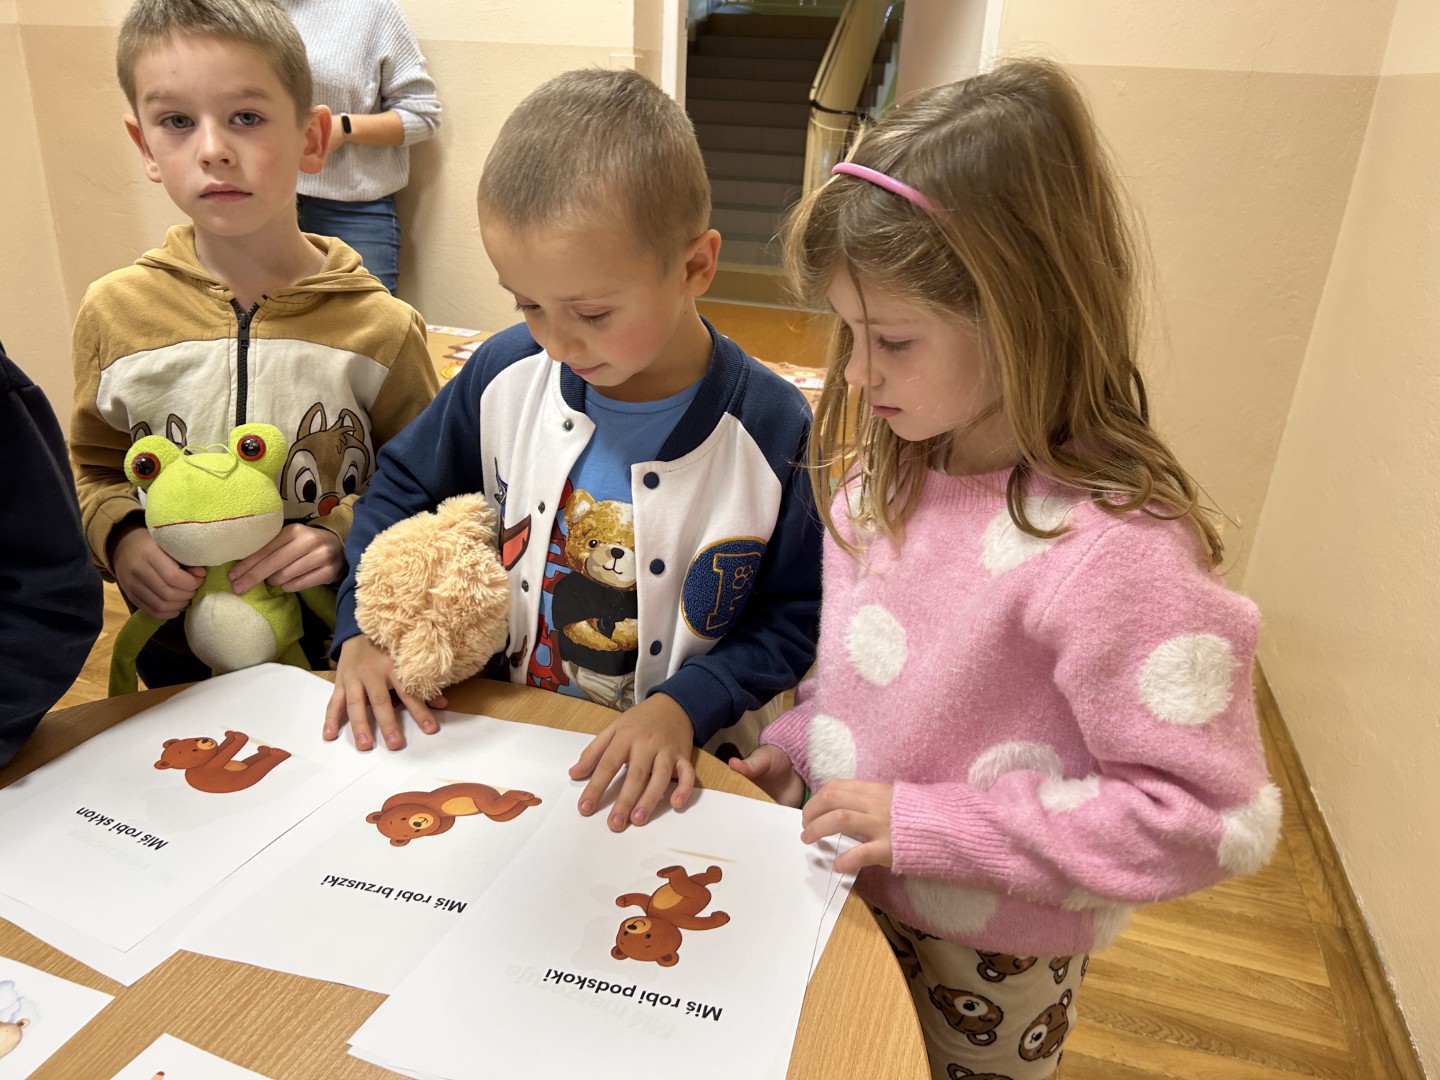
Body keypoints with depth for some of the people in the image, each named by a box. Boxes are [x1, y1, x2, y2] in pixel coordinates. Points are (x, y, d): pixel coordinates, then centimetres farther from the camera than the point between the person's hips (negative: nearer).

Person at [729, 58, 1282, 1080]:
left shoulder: (1110, 548, -30)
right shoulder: (890, 470, -7)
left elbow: (1210, 817, -27)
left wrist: (923, 822, -27)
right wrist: (798, 742, -6)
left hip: (981, 960, -6)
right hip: (844, 898, 6)